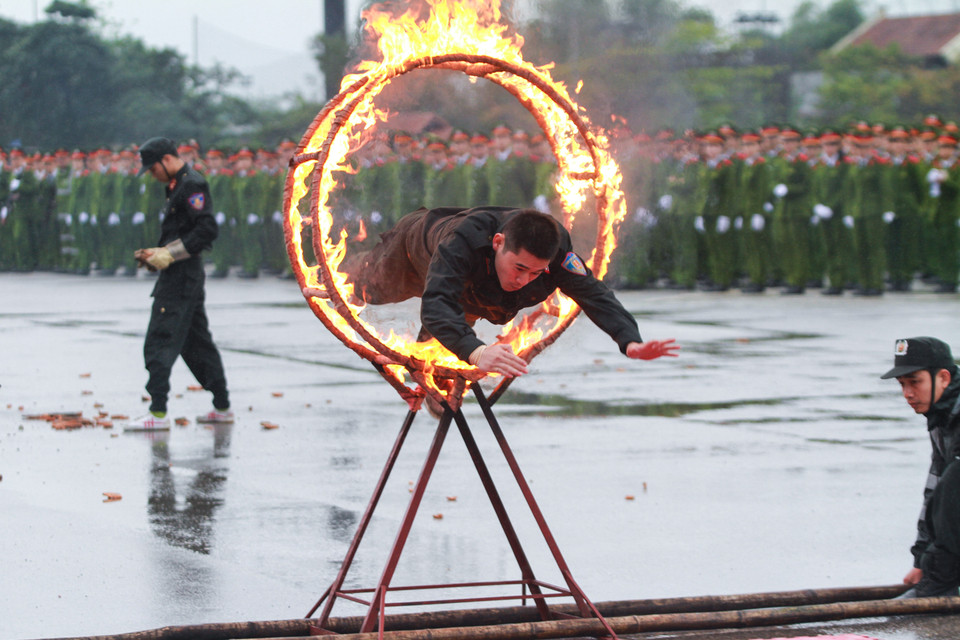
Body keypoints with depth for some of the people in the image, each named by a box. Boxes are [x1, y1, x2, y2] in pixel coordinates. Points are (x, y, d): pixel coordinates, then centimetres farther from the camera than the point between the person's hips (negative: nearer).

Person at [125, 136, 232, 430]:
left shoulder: (192, 185, -14)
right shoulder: (179, 185, 17)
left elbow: (207, 230, -22)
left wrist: (170, 254, -20)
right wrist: (157, 252, 13)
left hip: (181, 275, -11)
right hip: (180, 274, 11)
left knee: (159, 342, -11)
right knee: (196, 341, 15)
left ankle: (158, 413, -13)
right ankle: (222, 408, 20)